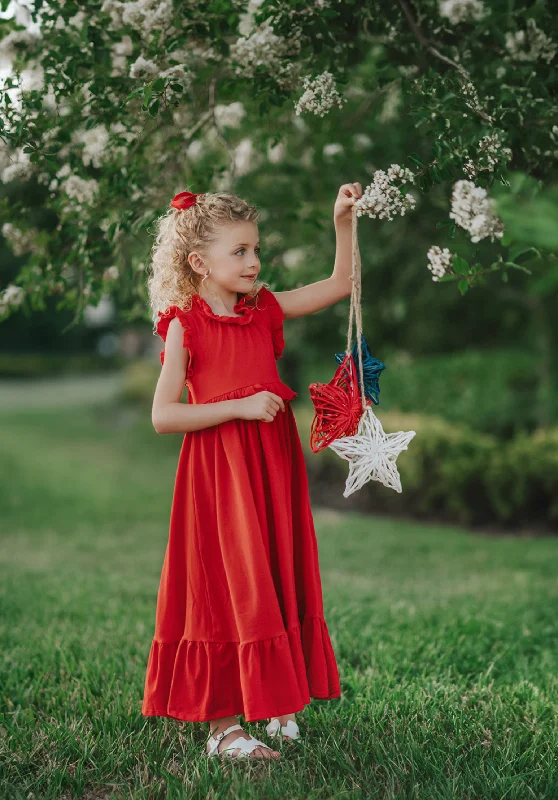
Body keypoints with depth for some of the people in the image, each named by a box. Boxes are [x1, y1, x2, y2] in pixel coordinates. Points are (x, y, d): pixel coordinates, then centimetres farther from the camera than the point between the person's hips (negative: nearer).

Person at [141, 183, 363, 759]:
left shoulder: (264, 309, 8)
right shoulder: (185, 325, -8)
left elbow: (340, 285, 9)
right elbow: (163, 415, -13)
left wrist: (342, 221, -2)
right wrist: (239, 406, -18)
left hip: (273, 465, 6)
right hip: (218, 471, -6)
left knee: (278, 581, 11)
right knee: (228, 588, -2)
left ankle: (276, 704, 24)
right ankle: (223, 724, 8)